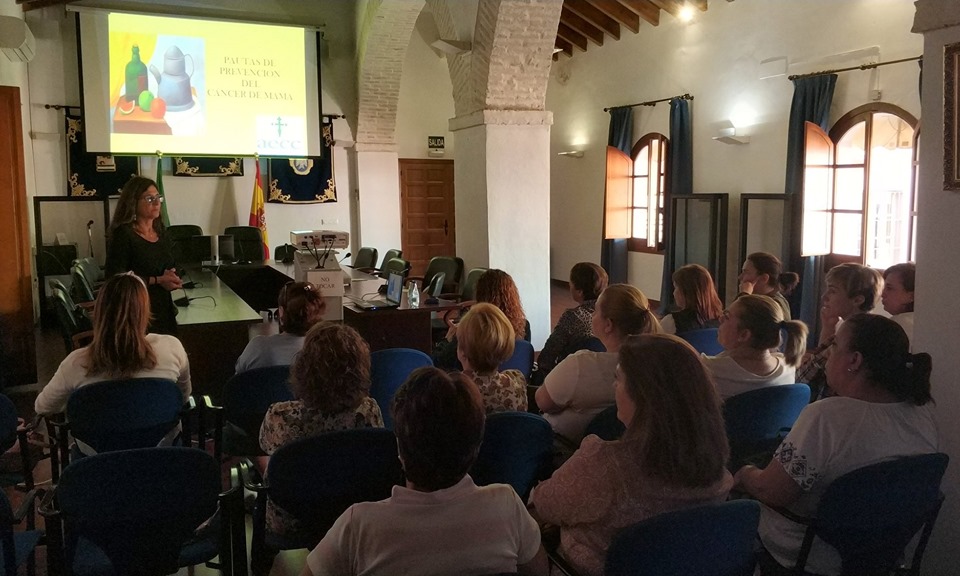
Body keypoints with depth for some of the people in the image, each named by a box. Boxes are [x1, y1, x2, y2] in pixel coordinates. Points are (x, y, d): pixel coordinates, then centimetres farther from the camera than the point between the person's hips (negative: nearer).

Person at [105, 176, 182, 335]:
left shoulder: (160, 233, 11)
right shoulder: (123, 234, -9)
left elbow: (172, 269, 21)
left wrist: (171, 279, -2)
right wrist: (158, 281, -16)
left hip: (164, 311, 6)